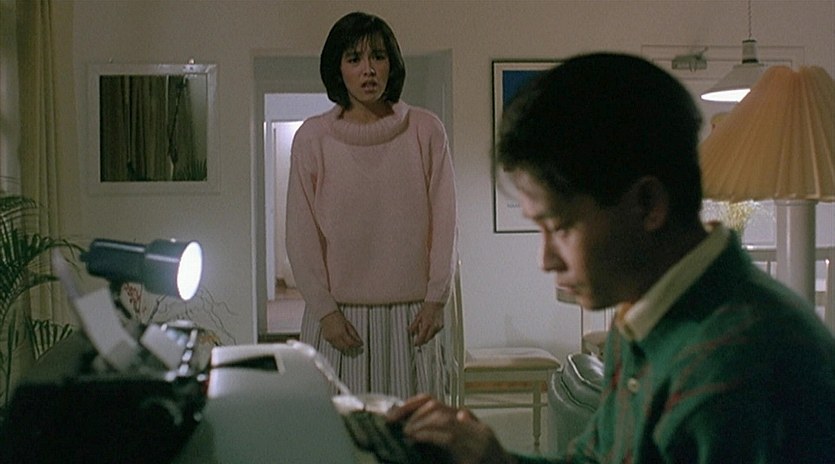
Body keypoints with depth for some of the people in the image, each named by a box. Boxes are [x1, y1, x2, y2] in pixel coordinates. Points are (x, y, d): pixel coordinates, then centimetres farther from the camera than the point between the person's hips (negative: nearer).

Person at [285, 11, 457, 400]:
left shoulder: (426, 131, 3)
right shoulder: (312, 138, 1)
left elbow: (443, 221, 4)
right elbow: (301, 235, 1)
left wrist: (436, 299, -1)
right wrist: (324, 309, -4)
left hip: (410, 314, 1)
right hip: (338, 313, 0)